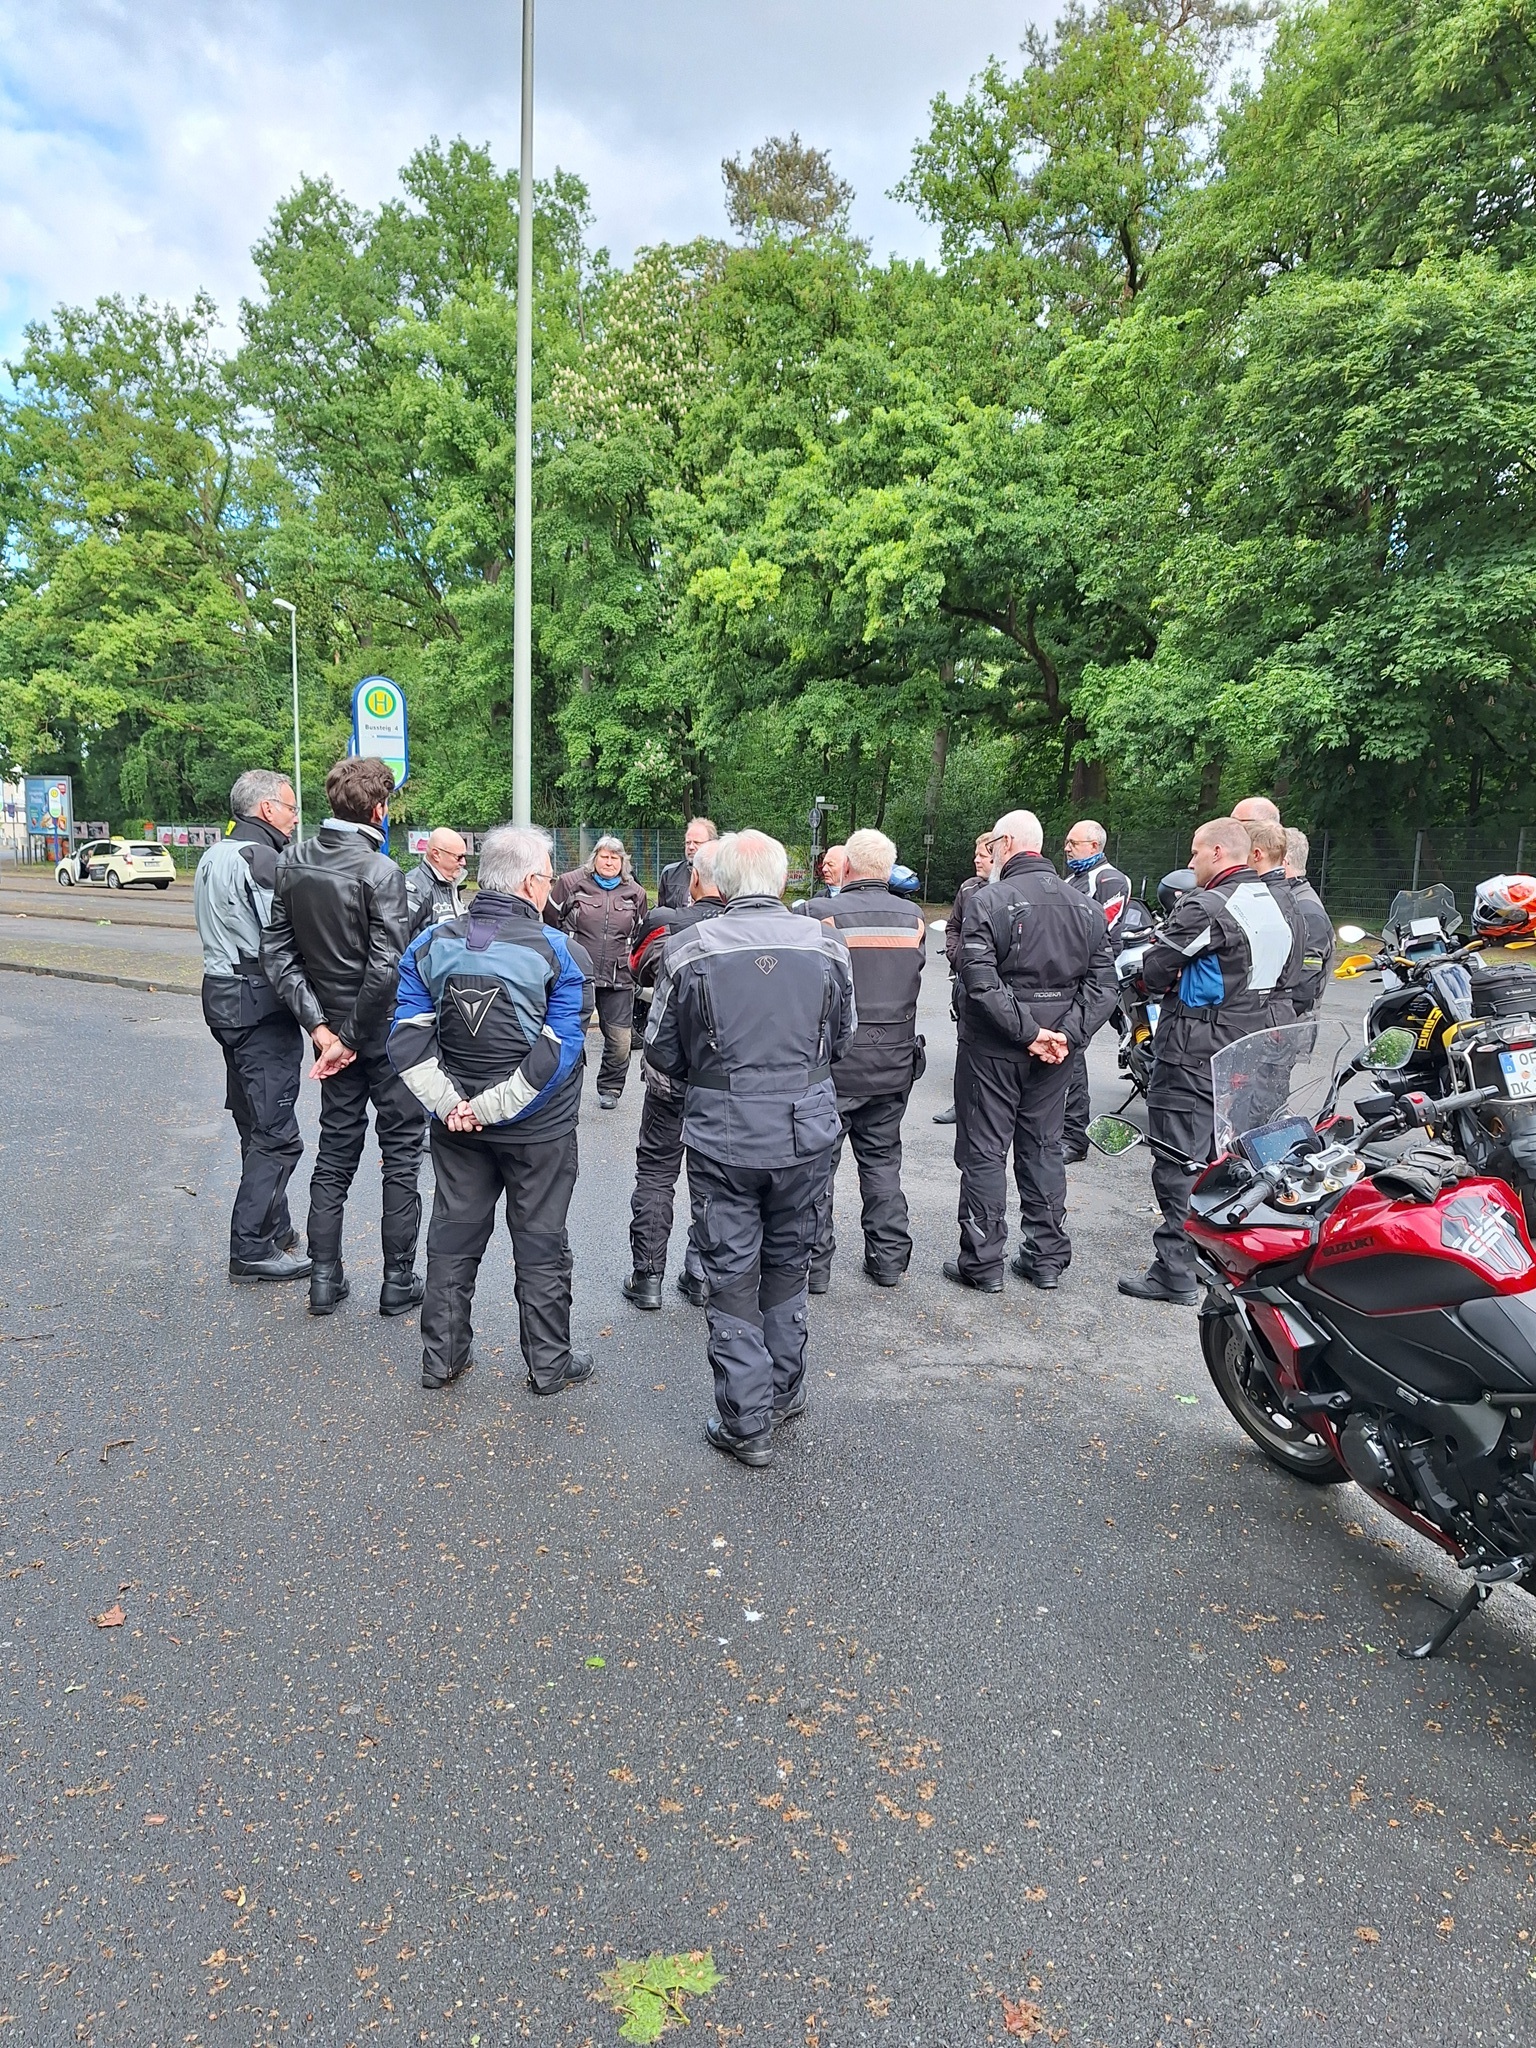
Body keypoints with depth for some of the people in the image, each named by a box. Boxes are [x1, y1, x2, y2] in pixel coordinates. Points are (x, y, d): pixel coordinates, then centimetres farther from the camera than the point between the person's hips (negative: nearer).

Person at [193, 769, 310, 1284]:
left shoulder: (214, 856, 17)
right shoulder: (261, 859, -15)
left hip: (222, 993, 11)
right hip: (260, 1004, -11)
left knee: (257, 1125, 18)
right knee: (275, 1134, -5)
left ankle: (274, 1229, 29)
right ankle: (252, 1248, 0)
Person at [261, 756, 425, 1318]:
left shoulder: (293, 863, 1)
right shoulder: (380, 872, -19)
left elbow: (277, 951, 0)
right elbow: (386, 967, -25)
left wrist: (320, 1025, -3)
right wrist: (352, 1037, -15)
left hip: (333, 1028, 6)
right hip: (387, 1032, -6)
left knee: (335, 1149, 16)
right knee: (401, 1150, 7)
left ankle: (324, 1278, 20)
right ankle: (398, 1281, 14)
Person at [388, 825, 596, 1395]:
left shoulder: (431, 945, -3)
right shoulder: (560, 953, -14)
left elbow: (407, 1038, -9)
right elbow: (558, 1051, -20)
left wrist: (450, 1104, -12)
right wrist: (491, 1108, -17)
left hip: (456, 1129, 4)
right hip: (537, 1131, -3)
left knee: (452, 1238, 18)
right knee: (540, 1244, 11)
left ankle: (441, 1357, 30)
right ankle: (550, 1364, 24)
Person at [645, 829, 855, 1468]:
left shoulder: (688, 949, -9)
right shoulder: (825, 943, -4)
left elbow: (661, 1050, -1)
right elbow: (843, 1038, 8)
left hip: (723, 1134, -2)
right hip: (807, 1132, 3)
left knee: (732, 1277, 8)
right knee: (788, 1264, 20)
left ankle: (747, 1424, 15)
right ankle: (784, 1392, 35)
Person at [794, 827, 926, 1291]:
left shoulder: (818, 913, -14)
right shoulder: (914, 918, 1)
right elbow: (909, 980, 9)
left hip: (834, 1061, -4)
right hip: (895, 1061, 4)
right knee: (882, 1158, 16)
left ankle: (814, 1263, 12)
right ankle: (889, 1258, 23)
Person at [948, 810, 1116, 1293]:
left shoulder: (988, 901, -12)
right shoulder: (1085, 906, 6)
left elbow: (981, 982, -22)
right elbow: (1103, 982, 0)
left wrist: (1028, 1031, -18)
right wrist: (1068, 1035, -8)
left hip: (997, 1045, -5)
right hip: (1057, 1045, 5)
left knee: (985, 1150, 4)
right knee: (1044, 1148, 15)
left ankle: (982, 1263, 9)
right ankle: (1047, 1258, 22)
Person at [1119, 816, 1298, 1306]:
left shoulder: (1205, 908, -18)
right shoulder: (1275, 906, 11)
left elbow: (1154, 972, -15)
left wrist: (1162, 964, 6)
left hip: (1195, 1050, -9)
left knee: (1180, 1161, -4)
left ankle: (1174, 1270, 0)